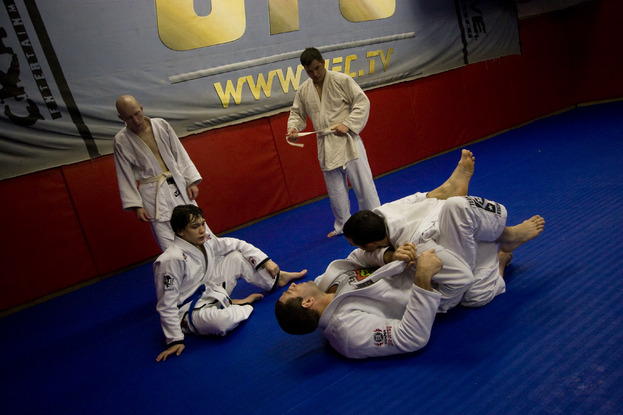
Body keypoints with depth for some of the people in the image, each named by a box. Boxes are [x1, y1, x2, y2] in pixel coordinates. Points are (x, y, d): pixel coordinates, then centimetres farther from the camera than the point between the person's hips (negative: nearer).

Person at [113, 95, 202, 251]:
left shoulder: (161, 125, 1)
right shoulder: (121, 141, -4)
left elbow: (180, 154, 6)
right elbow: (125, 176, 0)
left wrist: (191, 181, 1)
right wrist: (136, 205, -2)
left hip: (179, 186, 3)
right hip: (154, 195, -3)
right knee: (169, 247, -6)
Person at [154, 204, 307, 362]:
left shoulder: (205, 240, -7)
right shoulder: (171, 261, -29)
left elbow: (237, 245, 6)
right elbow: (166, 305, -23)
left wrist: (266, 261, -1)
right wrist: (175, 340, -20)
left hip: (209, 291, 8)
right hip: (190, 312, -8)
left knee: (237, 256, 1)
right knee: (221, 320, -40)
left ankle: (277, 278, 19)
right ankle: (242, 304, -4)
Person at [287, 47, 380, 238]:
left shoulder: (342, 80, -7)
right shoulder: (303, 90, 6)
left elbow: (362, 102, -7)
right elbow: (297, 113, 15)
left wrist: (348, 124, -17)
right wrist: (293, 127, -7)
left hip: (347, 141, -4)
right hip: (326, 146, 4)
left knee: (363, 183, 1)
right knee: (335, 190, 14)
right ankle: (343, 225, 32)